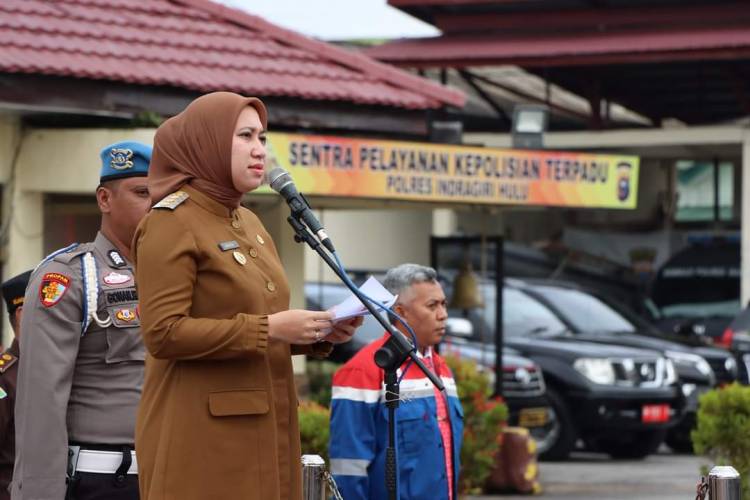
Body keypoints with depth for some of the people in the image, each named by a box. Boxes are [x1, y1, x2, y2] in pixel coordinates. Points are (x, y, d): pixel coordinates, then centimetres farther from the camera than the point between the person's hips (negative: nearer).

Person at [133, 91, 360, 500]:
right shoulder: (171, 224, -8)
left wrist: (317, 334, 3)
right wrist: (268, 328, -19)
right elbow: (163, 334, -17)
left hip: (261, 431, 8)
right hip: (202, 436, -8)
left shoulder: (249, 224, 17)